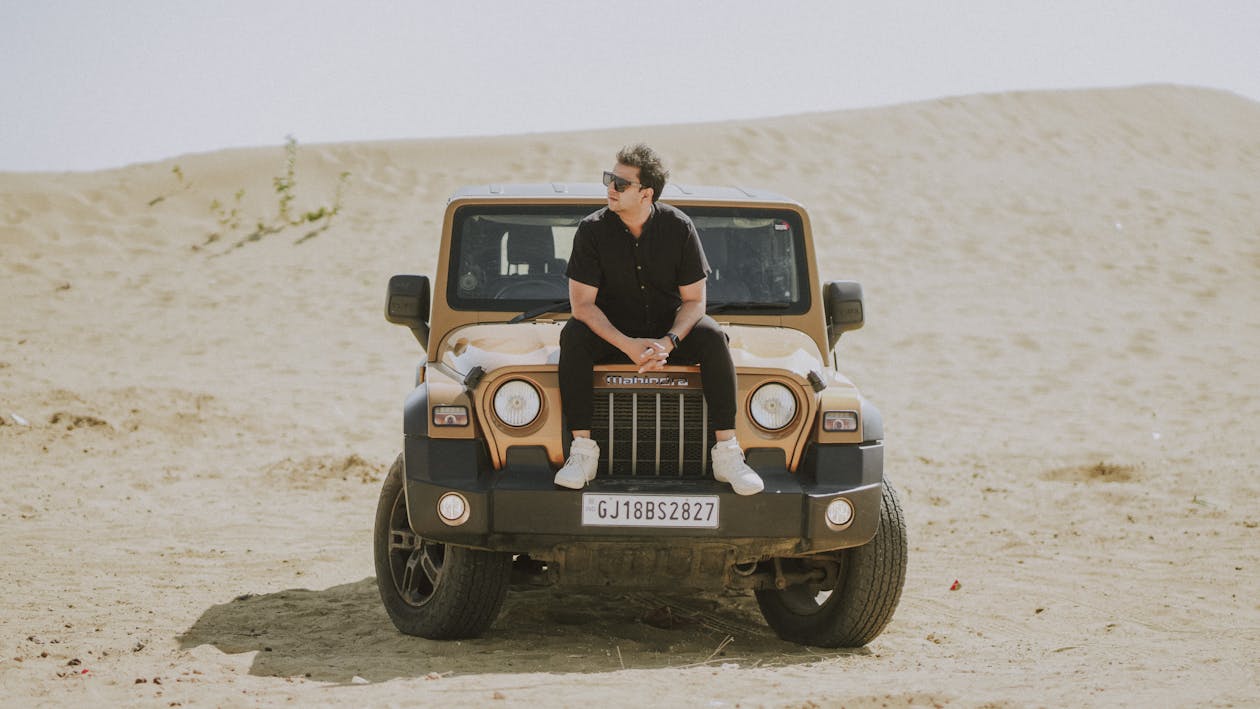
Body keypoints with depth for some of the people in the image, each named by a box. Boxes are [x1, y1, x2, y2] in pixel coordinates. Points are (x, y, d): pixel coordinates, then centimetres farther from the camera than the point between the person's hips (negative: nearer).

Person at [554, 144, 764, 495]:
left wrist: (668, 342, -28)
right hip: (612, 331, 0)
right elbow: (582, 304, -15)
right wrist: (628, 345, -29)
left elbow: (694, 300, -8)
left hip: (668, 329, 0)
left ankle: (727, 453, -26)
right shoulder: (592, 231, -13)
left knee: (712, 337, -28)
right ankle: (582, 450, -30)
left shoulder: (679, 228, -11)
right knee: (573, 335, -31)